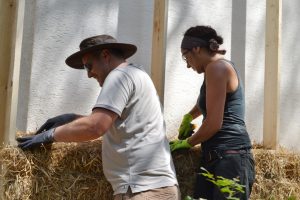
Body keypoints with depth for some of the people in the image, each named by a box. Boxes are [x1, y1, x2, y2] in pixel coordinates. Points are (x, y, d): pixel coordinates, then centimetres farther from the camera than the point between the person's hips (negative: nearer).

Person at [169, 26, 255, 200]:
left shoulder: (216, 67, -9)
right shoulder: (222, 67, 22)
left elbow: (214, 123, -14)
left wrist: (187, 142, 1)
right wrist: (188, 118, 47)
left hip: (230, 158, -10)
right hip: (216, 158, 10)